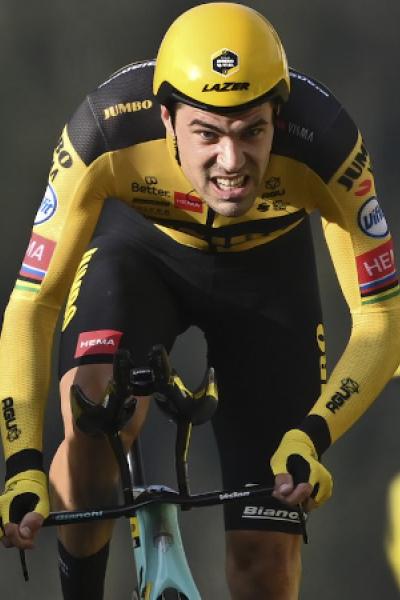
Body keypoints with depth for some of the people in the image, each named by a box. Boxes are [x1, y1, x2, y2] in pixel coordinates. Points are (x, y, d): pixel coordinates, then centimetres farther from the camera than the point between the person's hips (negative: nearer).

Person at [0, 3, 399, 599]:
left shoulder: (322, 143, -36)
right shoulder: (107, 130, -36)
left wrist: (311, 438, -43)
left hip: (267, 275, 0)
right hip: (142, 253, 0)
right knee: (95, 426, -33)